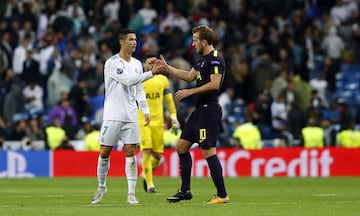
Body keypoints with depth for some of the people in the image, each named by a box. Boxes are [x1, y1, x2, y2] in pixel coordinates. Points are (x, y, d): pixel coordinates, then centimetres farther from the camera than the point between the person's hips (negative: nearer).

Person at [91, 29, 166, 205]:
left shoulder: (137, 64, 11)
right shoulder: (112, 63, -8)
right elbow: (128, 80, -19)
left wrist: (145, 111, 8)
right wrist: (151, 73, -22)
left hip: (131, 116, 4)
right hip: (112, 116, -4)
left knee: (130, 152, -2)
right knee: (104, 152, 1)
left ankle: (131, 194, -3)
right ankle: (101, 187, 20)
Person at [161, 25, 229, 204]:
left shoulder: (215, 58, -13)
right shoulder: (204, 59, 17)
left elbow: (214, 84, -22)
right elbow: (190, 76, 28)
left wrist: (189, 92, -18)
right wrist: (166, 67, 28)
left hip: (209, 110, -11)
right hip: (199, 110, 11)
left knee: (208, 151, -12)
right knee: (181, 146, 13)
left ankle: (222, 195, -9)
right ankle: (185, 191, 19)